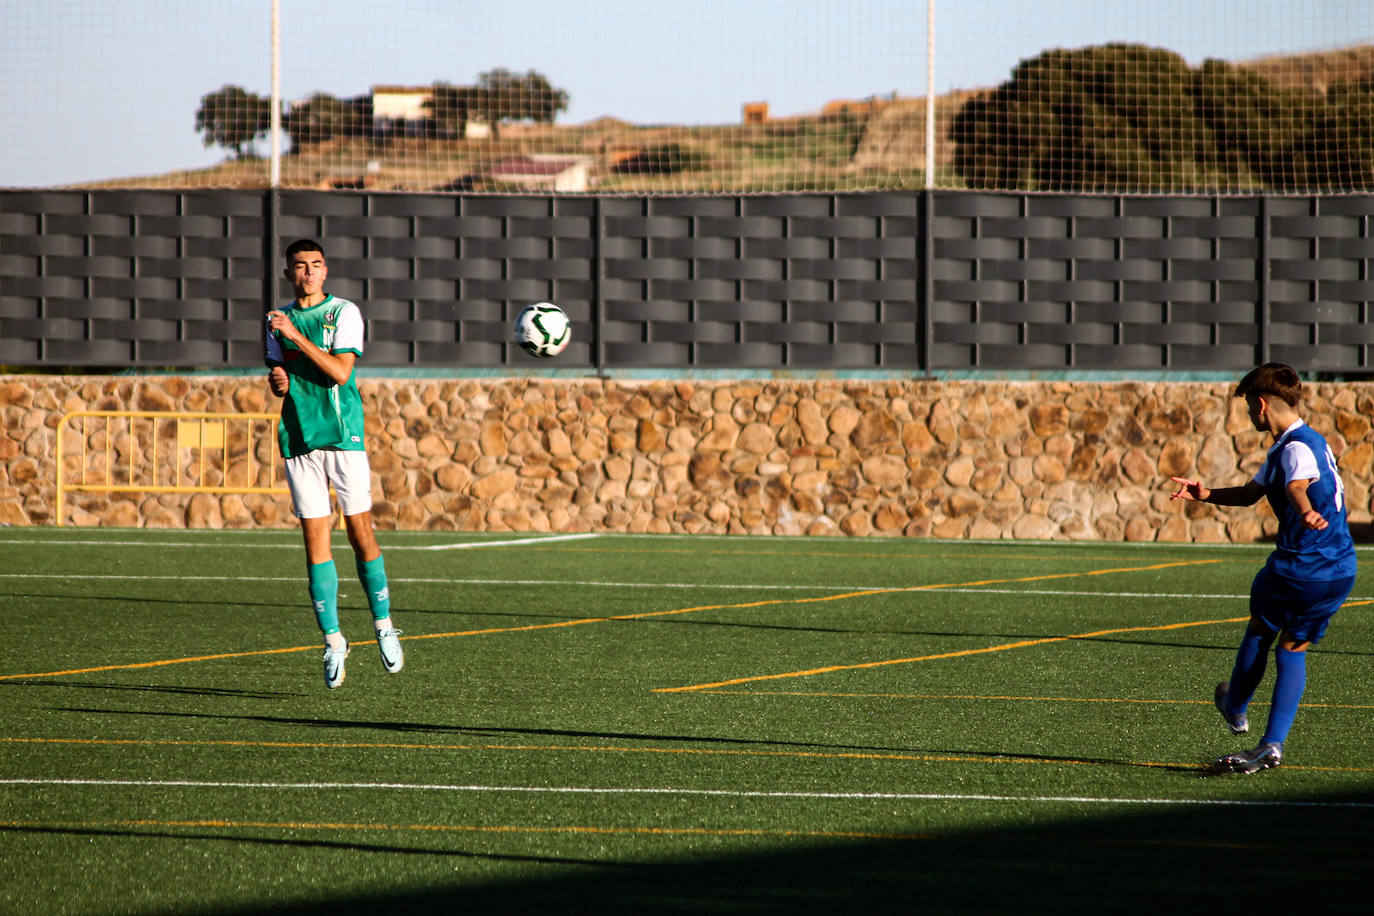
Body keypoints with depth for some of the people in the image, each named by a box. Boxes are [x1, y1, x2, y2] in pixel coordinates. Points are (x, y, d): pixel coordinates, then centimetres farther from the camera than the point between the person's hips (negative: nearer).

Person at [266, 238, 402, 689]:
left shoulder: (344, 313, -2)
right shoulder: (280, 319, 12)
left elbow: (339, 371, -14)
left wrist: (296, 335, -17)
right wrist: (277, 380, -4)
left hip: (344, 435, -3)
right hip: (298, 440, 3)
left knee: (360, 533, -4)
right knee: (315, 539, -1)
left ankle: (383, 624, 12)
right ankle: (332, 640, 3)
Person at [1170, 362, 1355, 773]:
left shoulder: (1297, 447, -16)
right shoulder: (1294, 444, 17)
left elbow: (1298, 486, -41)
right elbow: (1250, 493, 27)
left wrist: (1306, 514, -61)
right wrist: (1206, 494, 11)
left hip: (1300, 566, -8)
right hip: (1340, 572, 8)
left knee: (1260, 627, 18)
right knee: (1293, 649, 15)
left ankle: (1235, 708, 38)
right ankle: (1272, 745, 7)